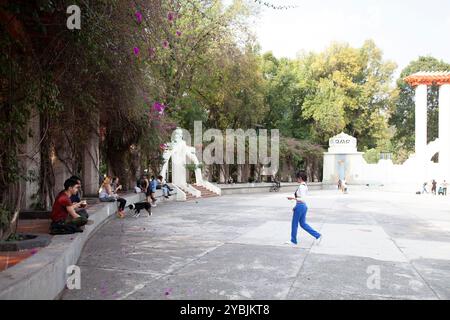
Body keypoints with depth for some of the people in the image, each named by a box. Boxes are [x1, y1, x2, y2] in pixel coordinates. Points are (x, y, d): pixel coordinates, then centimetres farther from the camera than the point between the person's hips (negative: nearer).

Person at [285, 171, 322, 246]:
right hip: (304, 206, 9)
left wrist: (293, 198, -23)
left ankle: (293, 241, 20)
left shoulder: (301, 187, -20)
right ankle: (317, 235, 13)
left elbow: (303, 199, -26)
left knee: (294, 224, 6)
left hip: (300, 206, -9)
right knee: (303, 224, 17)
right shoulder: (305, 186, 10)